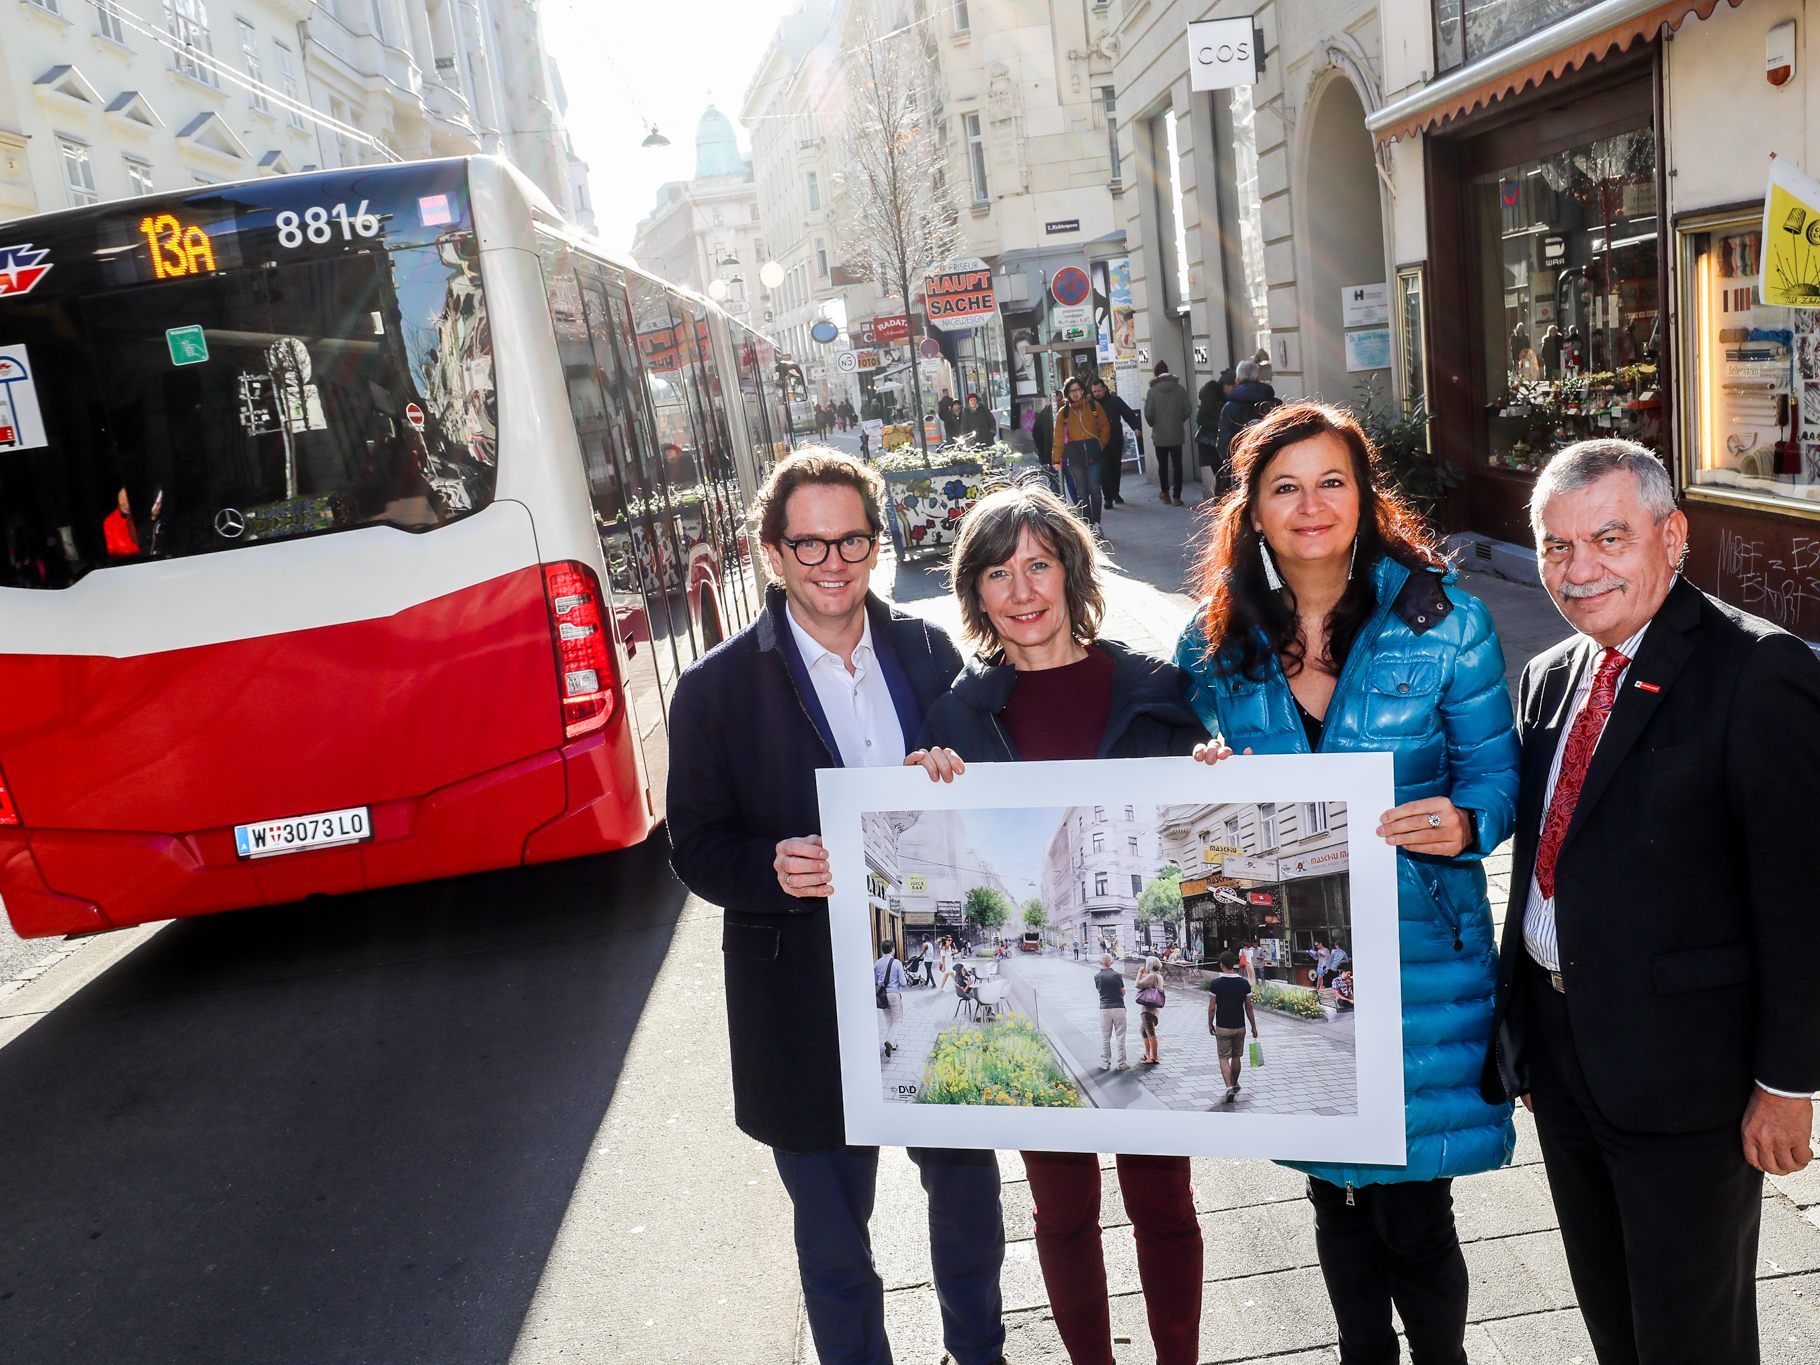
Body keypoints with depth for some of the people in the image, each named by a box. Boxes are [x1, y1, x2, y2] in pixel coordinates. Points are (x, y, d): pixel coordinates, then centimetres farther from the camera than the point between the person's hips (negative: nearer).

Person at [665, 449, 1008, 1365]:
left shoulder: (928, 653, 1)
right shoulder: (716, 688, -9)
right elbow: (695, 848, -7)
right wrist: (773, 870, -26)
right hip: (809, 1007, -3)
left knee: (969, 1191, 23)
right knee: (833, 1233, 16)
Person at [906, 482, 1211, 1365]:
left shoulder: (1151, 689, -3)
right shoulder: (958, 714, -2)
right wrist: (928, 788, -16)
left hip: (1148, 992, 0)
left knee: (1161, 1202, 14)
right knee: (1062, 1207, 17)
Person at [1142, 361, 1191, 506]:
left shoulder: (1152, 391, -10)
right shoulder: (1180, 389, -5)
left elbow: (1148, 413, -12)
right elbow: (1188, 411, -4)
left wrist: (1154, 424, 8)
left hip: (1160, 435, -1)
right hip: (1177, 434, 1)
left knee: (1163, 464, 14)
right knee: (1177, 465, 5)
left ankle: (1165, 492, 23)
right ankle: (1176, 496, 2)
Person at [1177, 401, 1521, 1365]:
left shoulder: (1442, 619, -7)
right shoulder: (1217, 643, 0)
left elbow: (1495, 772, -3)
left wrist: (1463, 823, -24)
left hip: (1420, 952, -3)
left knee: (1411, 1209, 6)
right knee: (1335, 1193, 21)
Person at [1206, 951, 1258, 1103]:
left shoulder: (1215, 984, -13)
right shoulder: (1244, 983, -6)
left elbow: (1212, 1008, -9)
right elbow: (1249, 1008, -1)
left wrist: (1210, 1024, 5)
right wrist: (1254, 1027, 9)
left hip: (1222, 1027, -3)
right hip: (1239, 1027, 3)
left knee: (1224, 1058, 3)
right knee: (1236, 1056, 19)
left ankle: (1229, 1087, -14)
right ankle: (1235, 1084, 34)